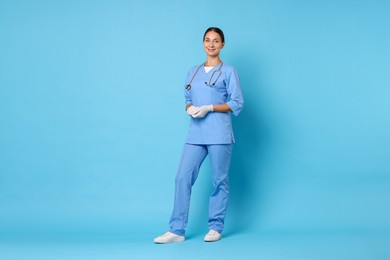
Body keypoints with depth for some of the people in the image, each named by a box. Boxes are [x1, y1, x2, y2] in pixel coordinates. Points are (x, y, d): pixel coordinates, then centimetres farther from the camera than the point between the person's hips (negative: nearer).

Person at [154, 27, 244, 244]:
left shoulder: (228, 71, 2)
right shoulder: (193, 71, 17)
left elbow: (237, 103, -3)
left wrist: (209, 108, -13)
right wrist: (190, 109, -4)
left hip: (219, 134, -4)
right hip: (195, 133, 4)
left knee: (219, 180, 3)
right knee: (183, 177, -3)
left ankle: (215, 228, 16)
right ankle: (176, 230, 1)